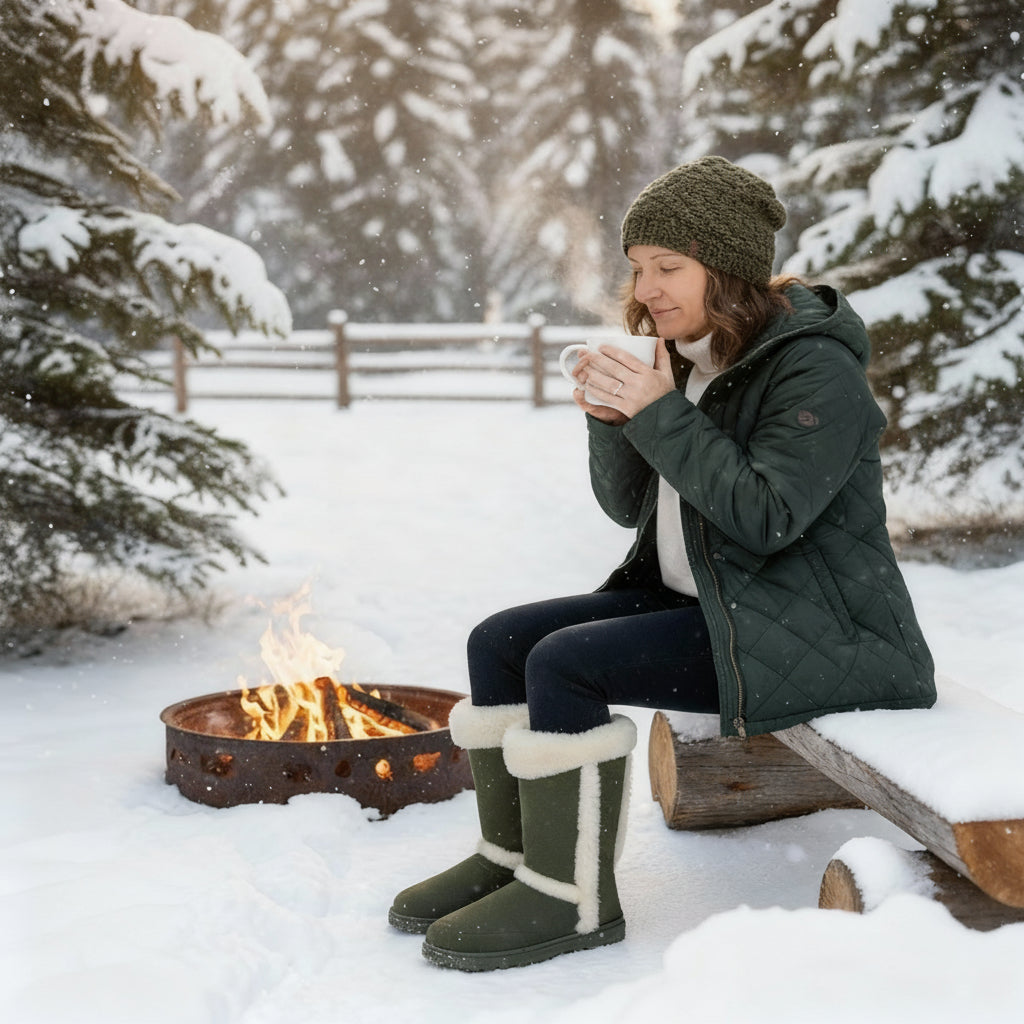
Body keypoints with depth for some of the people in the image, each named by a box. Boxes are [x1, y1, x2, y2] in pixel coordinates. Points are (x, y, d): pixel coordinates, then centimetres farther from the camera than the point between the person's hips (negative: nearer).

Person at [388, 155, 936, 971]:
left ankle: (573, 899, -13)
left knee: (564, 663, -24)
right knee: (499, 644, -2)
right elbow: (628, 505, 12)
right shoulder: (686, 357, 10)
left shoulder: (815, 368, -15)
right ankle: (509, 858, 9)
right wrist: (610, 420, -8)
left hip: (804, 630, -9)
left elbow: (767, 518, -25)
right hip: (699, 600, 9)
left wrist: (661, 415, -24)